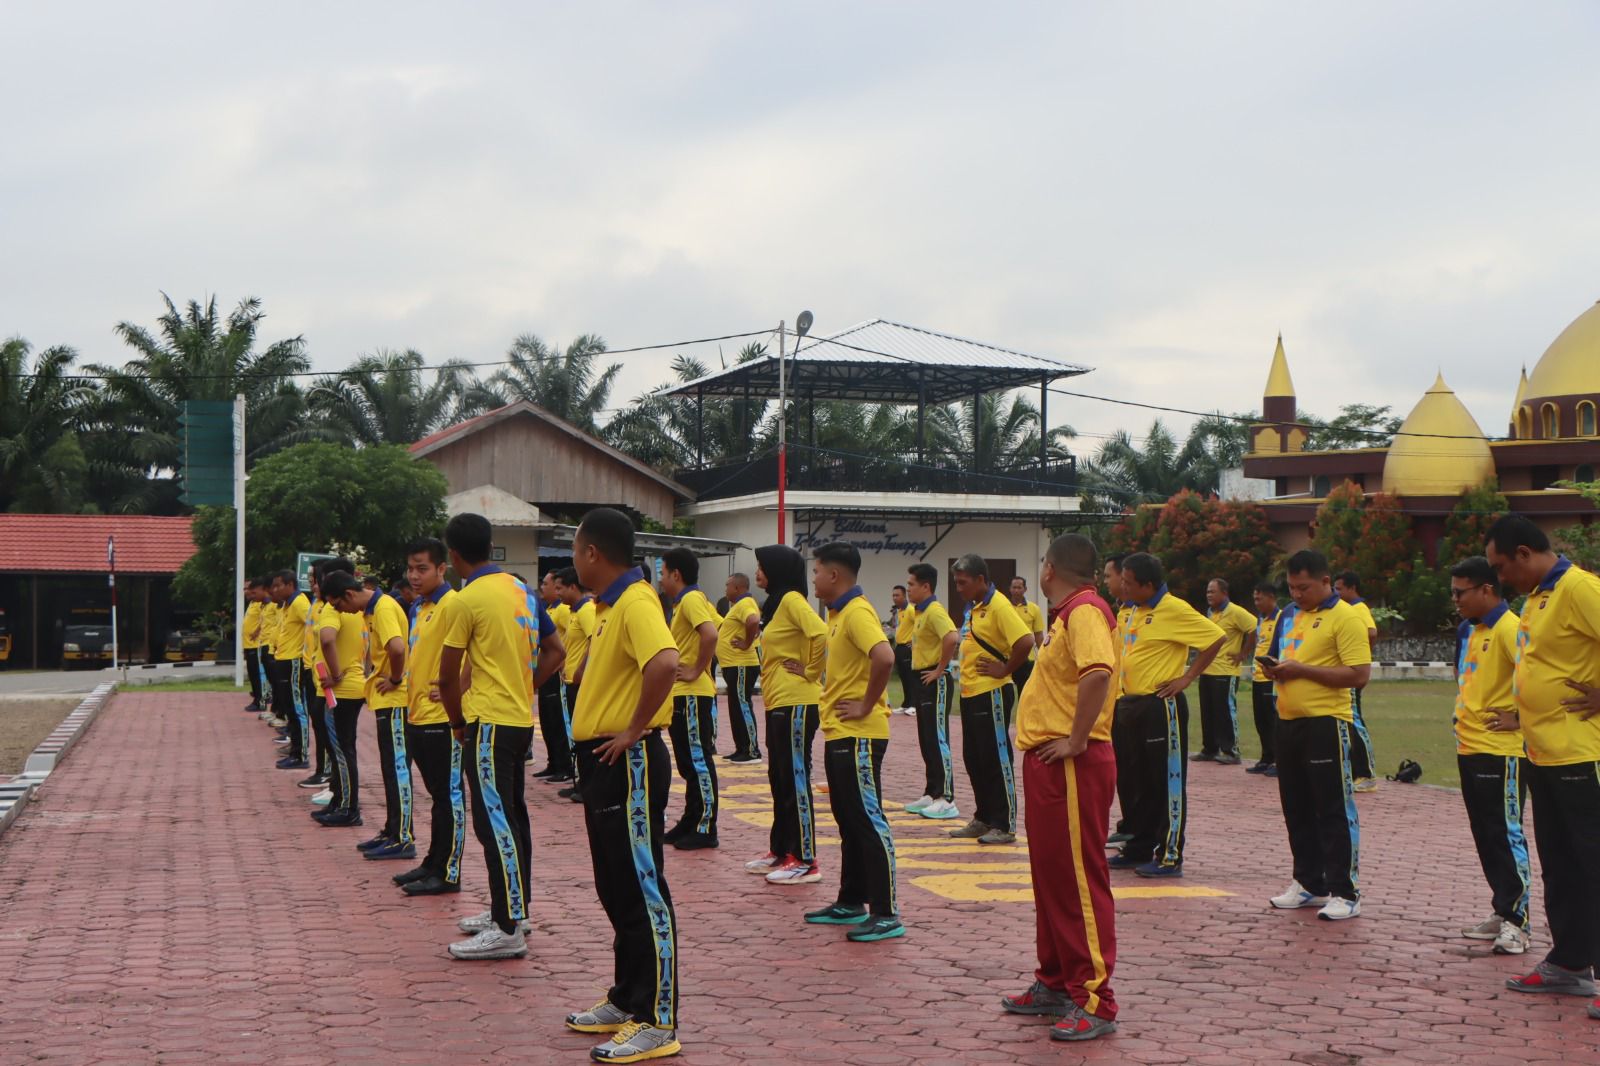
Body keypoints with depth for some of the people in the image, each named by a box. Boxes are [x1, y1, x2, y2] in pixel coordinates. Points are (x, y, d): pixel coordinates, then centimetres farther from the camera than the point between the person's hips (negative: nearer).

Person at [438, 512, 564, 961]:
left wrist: (457, 722, 5)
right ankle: (512, 909, 26)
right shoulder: (522, 591, 10)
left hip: (489, 722, -8)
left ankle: (508, 931, -8)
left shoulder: (465, 601, -13)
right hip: (521, 718, 9)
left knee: (495, 821, -8)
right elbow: (555, 652, 14)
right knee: (512, 815, 16)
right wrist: (523, 690, 14)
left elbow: (448, 676, -10)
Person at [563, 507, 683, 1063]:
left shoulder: (636, 603, -18)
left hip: (628, 763, -10)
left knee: (641, 892, -5)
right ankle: (626, 1001, 28)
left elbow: (664, 663, -36)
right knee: (615, 890, 17)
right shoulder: (611, 605, 14)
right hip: (604, 761, 10)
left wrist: (635, 730, -25)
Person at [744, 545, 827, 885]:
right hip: (777, 703, 10)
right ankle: (780, 852, 24)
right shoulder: (776, 603, 17)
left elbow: (821, 634, -28)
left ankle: (805, 861, -3)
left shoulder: (792, 600, -13)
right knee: (779, 780, 15)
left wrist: (811, 673, -17)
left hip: (795, 704, -10)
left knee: (795, 780, -7)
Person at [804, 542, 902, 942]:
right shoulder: (838, 614, 14)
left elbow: (884, 657, -32)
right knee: (848, 820, 16)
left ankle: (886, 915, -5)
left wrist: (867, 706, -23)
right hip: (839, 733, 10)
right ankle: (851, 902, 26)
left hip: (858, 735, -10)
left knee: (868, 820, -8)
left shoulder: (857, 613, -17)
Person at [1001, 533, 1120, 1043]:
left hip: (1072, 766, -11)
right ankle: (1056, 983, 28)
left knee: (1080, 878, -7)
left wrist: (1077, 741, -27)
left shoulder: (1085, 612, -16)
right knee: (1049, 873, 17)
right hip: (1047, 761, 11)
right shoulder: (1069, 614, 16)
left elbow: (1098, 673, -33)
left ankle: (1095, 1003, -2)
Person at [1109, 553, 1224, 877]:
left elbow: (1216, 638, -18)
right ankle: (1139, 849, 23)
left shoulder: (1174, 610, -14)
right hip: (1135, 703, 9)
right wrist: (1125, 696, 14)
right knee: (1143, 780, 15)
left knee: (1168, 781, -3)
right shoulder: (1135, 611, 12)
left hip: (1162, 705, -9)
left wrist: (1188, 677, -15)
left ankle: (1170, 857, 1)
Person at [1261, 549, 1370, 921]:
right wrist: (1275, 670, 2)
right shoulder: (1287, 616, 15)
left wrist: (1301, 670, -18)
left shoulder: (1345, 618, -9)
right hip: (1288, 721, 8)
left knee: (1334, 811, -4)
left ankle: (1344, 893, 2)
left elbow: (1359, 674, -16)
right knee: (1297, 809, 13)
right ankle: (1308, 883, 24)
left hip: (1326, 723, -8)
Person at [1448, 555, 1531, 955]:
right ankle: (1502, 912, 21)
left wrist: (1519, 717, -18)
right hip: (1469, 748, 9)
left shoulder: (1508, 628, -16)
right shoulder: (1468, 630, 14)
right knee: (1485, 836, 13)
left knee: (1505, 834, -5)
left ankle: (1515, 921, -1)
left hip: (1500, 751, -9)